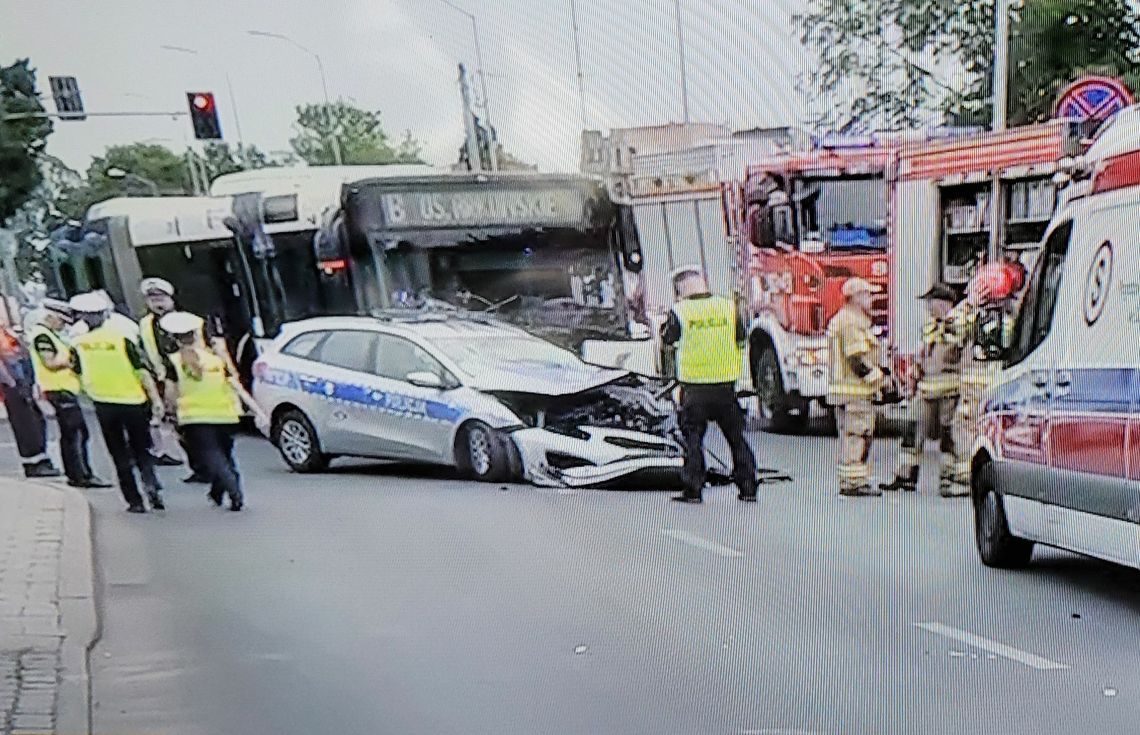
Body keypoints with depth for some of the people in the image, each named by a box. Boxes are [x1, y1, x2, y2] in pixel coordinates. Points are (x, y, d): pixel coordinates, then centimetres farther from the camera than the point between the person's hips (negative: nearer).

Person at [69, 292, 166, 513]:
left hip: (103, 404, 1)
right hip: (133, 401, -1)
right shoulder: (122, 338, -4)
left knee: (120, 456, 12)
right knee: (141, 450, 12)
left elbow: (80, 375, 8)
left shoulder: (78, 344, 1)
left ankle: (135, 501, 11)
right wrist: (156, 400, -8)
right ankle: (152, 485, -12)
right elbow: (142, 372, -8)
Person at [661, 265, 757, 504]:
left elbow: (667, 339, 6)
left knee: (693, 437, 7)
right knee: (736, 436, 11)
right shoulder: (728, 306, 1)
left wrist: (666, 324, 21)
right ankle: (748, 488, 15)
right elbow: (740, 338, 12)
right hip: (726, 384, 3)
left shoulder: (680, 311, -8)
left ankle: (693, 490, 7)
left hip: (694, 386, -2)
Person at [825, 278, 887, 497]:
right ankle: (853, 482, -3)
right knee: (857, 435, -6)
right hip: (855, 391, -11)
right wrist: (878, 376, -11)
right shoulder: (853, 322, -15)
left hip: (842, 389, 11)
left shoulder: (840, 319, 18)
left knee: (850, 437, 14)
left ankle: (850, 482, 20)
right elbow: (858, 362, -21)